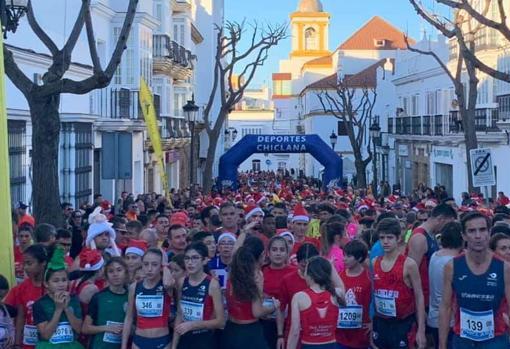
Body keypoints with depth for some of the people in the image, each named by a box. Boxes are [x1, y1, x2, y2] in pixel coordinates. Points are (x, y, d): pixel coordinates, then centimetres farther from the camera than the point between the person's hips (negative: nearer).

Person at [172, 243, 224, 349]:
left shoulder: (212, 284, -13)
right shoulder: (181, 282, 1)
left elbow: (220, 321, -12)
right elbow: (179, 315, 7)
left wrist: (192, 325, -19)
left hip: (205, 340, -4)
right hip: (185, 340, 4)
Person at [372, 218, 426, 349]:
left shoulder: (408, 264, -10)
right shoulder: (374, 263, 3)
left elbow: (419, 297, -7)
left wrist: (421, 330, -10)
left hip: (403, 324, -4)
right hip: (380, 323, 5)